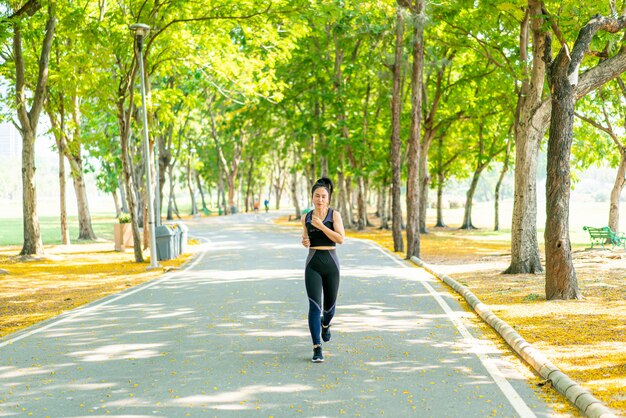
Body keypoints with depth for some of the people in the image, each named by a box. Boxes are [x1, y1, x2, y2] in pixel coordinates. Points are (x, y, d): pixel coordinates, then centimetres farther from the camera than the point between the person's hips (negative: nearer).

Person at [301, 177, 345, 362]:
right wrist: (305, 242, -2)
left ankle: (325, 324, 52)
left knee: (329, 305, 15)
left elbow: (341, 239, -15)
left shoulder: (335, 215, -3)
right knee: (315, 305, -15)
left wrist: (321, 225, -20)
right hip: (313, 265, 0)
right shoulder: (306, 218, 5)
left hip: (331, 263, 0)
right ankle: (317, 349, -14)